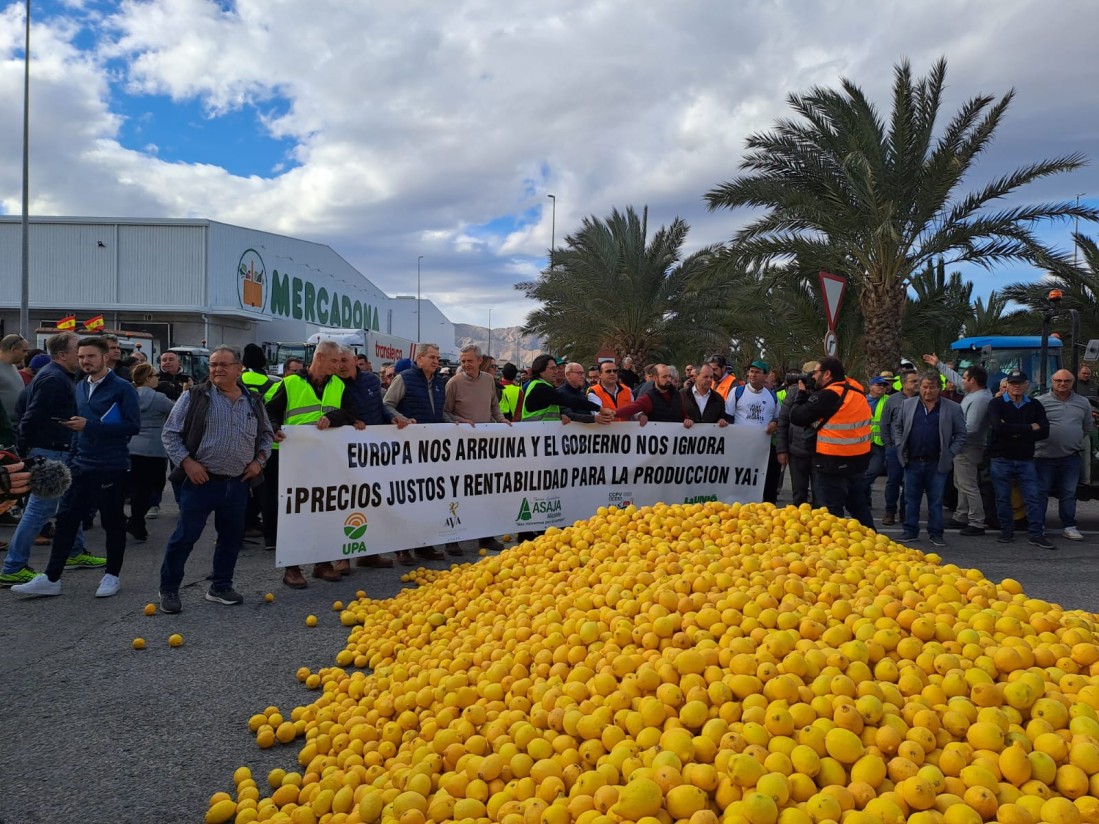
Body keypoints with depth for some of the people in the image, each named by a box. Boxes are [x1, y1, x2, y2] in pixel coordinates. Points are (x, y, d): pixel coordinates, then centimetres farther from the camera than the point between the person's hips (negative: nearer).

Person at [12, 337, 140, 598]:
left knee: (112, 522, 6)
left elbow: (133, 426, -18)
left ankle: (112, 575, 20)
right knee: (65, 519, 5)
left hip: (111, 468, -6)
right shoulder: (81, 387, 12)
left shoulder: (122, 388, -10)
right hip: (81, 466, 6)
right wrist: (72, 457, 13)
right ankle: (51, 578, 11)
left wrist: (90, 425, -20)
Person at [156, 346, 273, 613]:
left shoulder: (254, 401, 8)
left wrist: (259, 459, 5)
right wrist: (187, 462, -11)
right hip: (201, 480, -4)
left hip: (238, 484, 4)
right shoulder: (194, 397, -4)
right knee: (185, 536, 0)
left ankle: (220, 587, 28)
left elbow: (266, 435, 20)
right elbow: (170, 433, -1)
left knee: (232, 537, 12)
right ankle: (169, 589, 16)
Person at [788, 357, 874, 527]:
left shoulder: (827, 395, -18)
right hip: (858, 458, 8)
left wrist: (802, 392, 2)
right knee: (858, 505, 20)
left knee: (832, 512, 0)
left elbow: (796, 417, -11)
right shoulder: (856, 389, 6)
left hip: (833, 462, -8)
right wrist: (809, 393, 10)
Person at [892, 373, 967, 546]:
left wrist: (950, 454, -5)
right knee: (911, 499, 8)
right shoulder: (908, 404, 6)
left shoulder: (953, 408, 0)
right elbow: (897, 426, 15)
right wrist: (900, 446, 3)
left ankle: (935, 533, 15)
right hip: (912, 462, 2)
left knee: (936, 500, 6)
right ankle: (910, 531, 18)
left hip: (937, 464, -2)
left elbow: (961, 435, 4)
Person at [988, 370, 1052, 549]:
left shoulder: (1034, 405, 9)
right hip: (1001, 459, -2)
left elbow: (1044, 432, -3)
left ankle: (1037, 535, 4)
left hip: (1026, 459, 2)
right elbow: (998, 427, -20)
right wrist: (1029, 428, -14)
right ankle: (1007, 532, 17)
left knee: (1034, 497, -1)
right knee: (1003, 498, 5)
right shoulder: (997, 404, -1)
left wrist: (1014, 432, -13)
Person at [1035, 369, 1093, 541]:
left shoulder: (1083, 403, 9)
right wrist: (1035, 445, -3)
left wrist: (1081, 447, 16)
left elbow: (1087, 429, 19)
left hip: (1071, 457, 3)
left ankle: (1068, 527, 17)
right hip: (1045, 457, -3)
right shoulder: (1040, 402, -4)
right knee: (1041, 492, 2)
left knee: (1069, 493, 9)